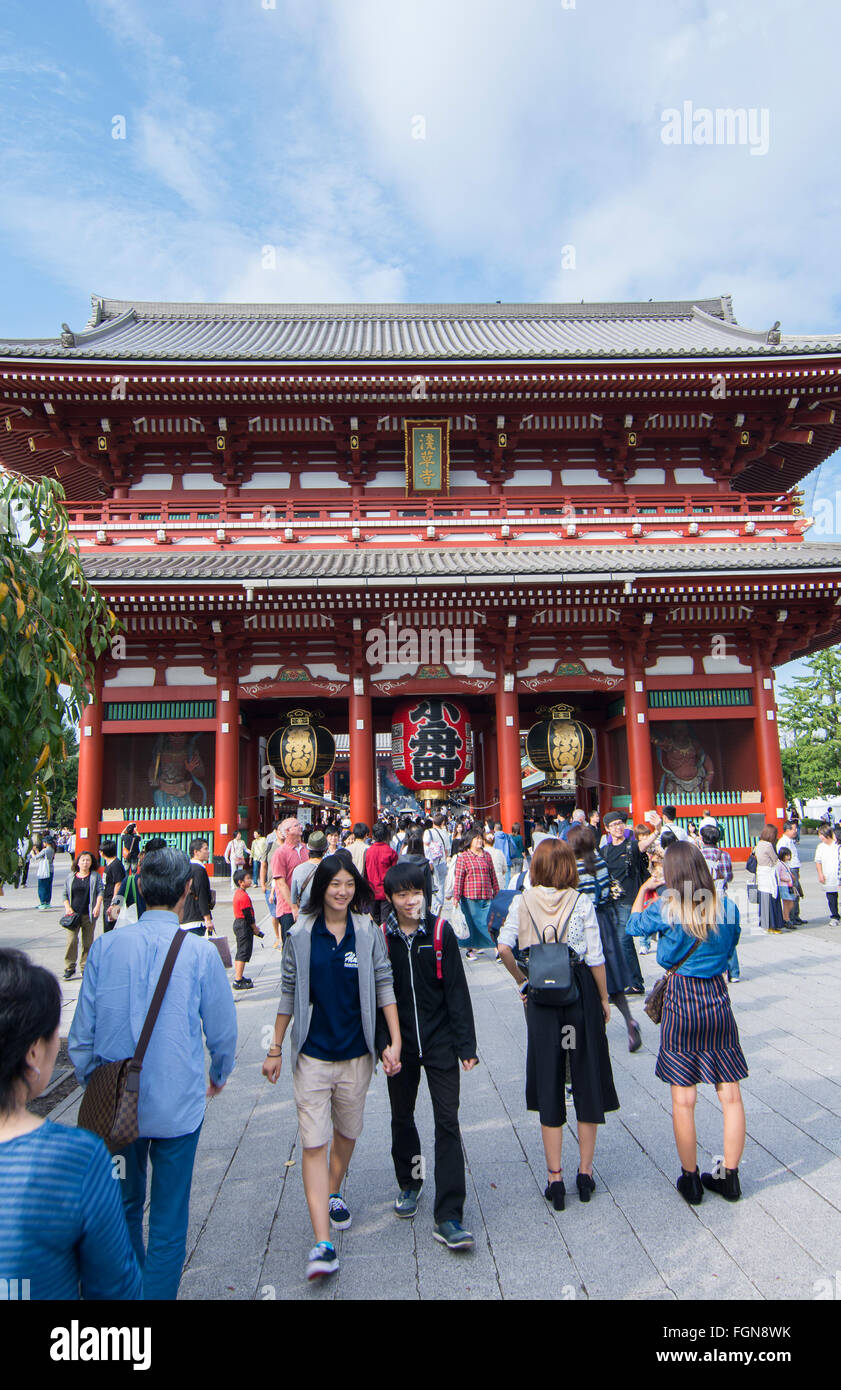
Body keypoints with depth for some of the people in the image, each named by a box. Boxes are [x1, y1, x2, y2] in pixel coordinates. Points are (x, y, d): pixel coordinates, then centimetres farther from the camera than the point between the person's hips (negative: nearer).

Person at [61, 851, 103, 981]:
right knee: (71, 940, -9)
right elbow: (65, 894, 13)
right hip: (73, 914, 1)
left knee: (88, 942, 2)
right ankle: (69, 967, 1)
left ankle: (85, 968, 12)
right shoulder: (70, 877, 11)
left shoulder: (95, 876, 7)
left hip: (89, 914, -1)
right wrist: (67, 907, -1)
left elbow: (100, 892, 0)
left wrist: (97, 906, -14)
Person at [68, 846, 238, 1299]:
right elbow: (223, 1032, -5)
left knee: (124, 1206, 25)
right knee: (169, 1220, 13)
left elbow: (80, 1035, -2)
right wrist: (218, 1077, 16)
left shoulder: (104, 946, -10)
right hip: (177, 1105, -3)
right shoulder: (200, 953, -15)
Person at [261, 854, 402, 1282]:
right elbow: (289, 993, 4)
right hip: (312, 1054, -1)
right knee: (313, 1142, -6)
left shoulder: (368, 933, -2)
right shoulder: (301, 935, -4)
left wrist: (395, 1041, -4)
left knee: (347, 1133, 18)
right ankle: (323, 1243, 0)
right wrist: (276, 1047, 7)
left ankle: (333, 1194, 45)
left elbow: (384, 986, 0)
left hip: (356, 1053, 2)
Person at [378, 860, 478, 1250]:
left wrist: (466, 1044, -7)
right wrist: (383, 1044, -5)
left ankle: (448, 1217, 4)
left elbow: (457, 990, -5)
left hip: (440, 1042, -1)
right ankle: (409, 1183, 42)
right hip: (400, 1043, 2)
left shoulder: (441, 932, -7)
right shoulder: (381, 937, -6)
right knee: (402, 1118, 17)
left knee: (447, 1122, -4)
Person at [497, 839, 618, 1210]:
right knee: (587, 1079, 14)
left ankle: (555, 1177, 15)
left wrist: (523, 981, 3)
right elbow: (595, 957, -7)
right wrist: (604, 999, 6)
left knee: (548, 1080, 10)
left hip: (541, 998, 1)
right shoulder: (582, 903, -8)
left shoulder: (522, 902, -5)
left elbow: (504, 948, -12)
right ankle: (585, 1172, 24)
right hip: (580, 995, 0)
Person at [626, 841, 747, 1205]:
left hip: (680, 1001, -2)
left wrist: (644, 887, 16)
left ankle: (690, 1179, 21)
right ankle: (729, 1177, 24)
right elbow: (730, 947, 11)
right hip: (718, 999, 2)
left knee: (683, 1099, 9)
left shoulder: (664, 909, -14)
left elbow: (632, 925, 6)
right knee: (730, 1095, 14)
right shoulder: (727, 908, -7)